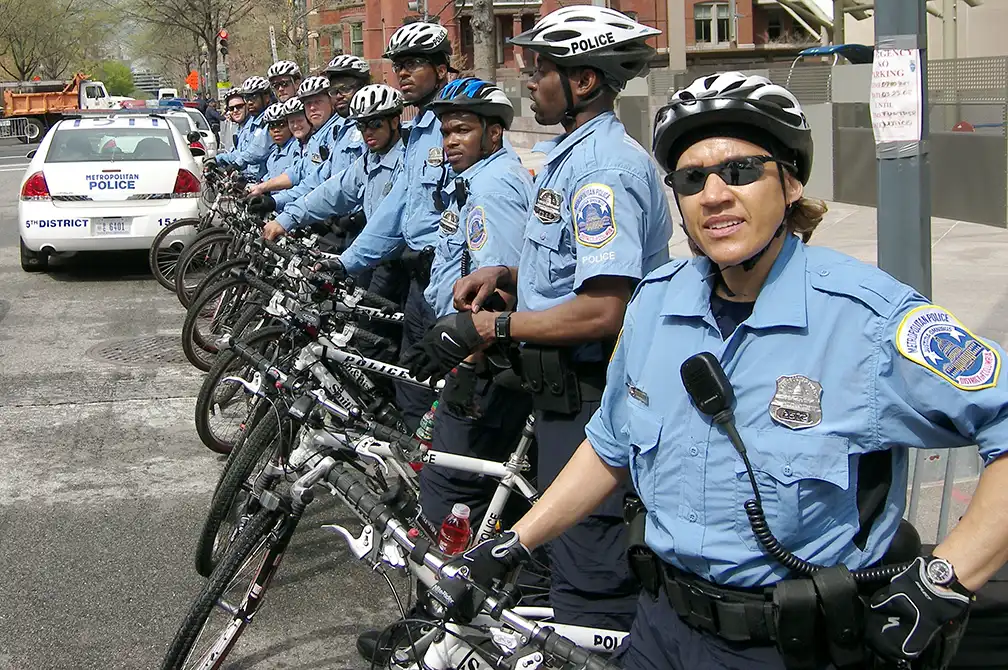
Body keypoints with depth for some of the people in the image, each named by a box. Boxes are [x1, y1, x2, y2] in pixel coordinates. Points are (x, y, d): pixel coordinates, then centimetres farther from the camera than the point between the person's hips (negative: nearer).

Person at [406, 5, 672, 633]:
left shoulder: (605, 168, -20)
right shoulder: (573, 155, 15)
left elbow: (602, 310, -27)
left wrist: (493, 326, -21)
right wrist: (506, 274, 9)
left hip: (588, 395, -11)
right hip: (570, 390, 11)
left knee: (589, 580, -4)